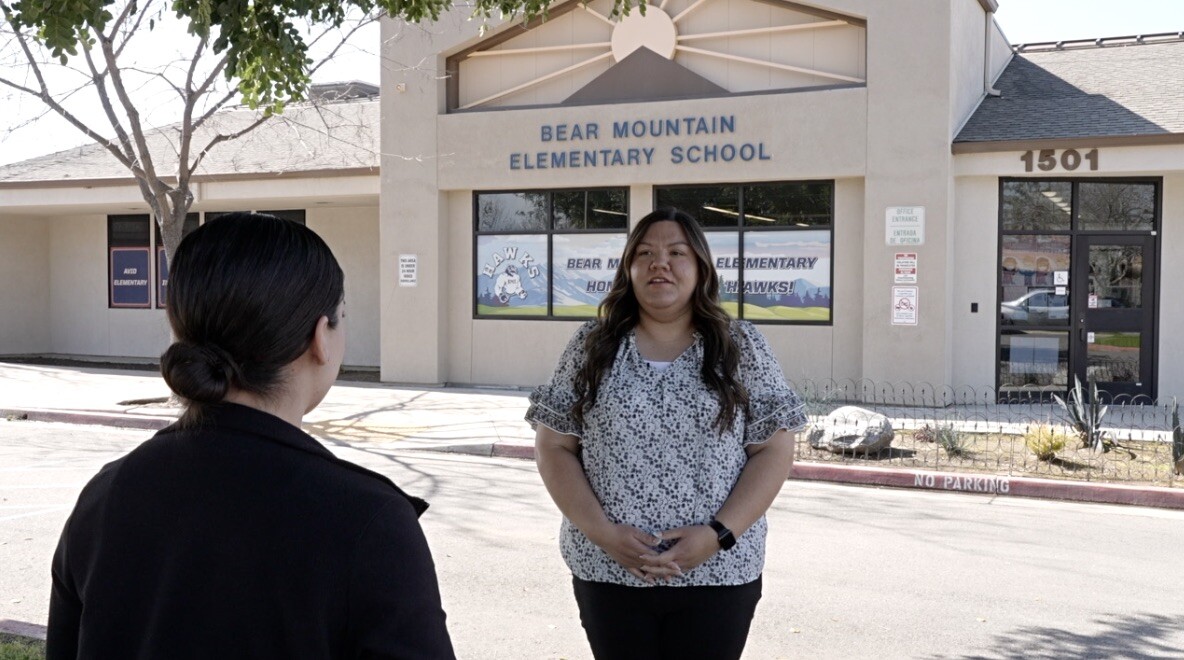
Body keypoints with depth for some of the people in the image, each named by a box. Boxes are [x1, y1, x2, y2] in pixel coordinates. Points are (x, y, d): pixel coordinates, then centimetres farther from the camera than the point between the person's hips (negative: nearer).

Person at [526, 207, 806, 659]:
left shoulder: (741, 347, 2)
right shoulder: (591, 347, 3)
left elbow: (774, 451, -1)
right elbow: (554, 447, 2)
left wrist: (717, 535, -13)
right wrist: (602, 532, -11)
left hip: (717, 574, 0)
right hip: (607, 571, 1)